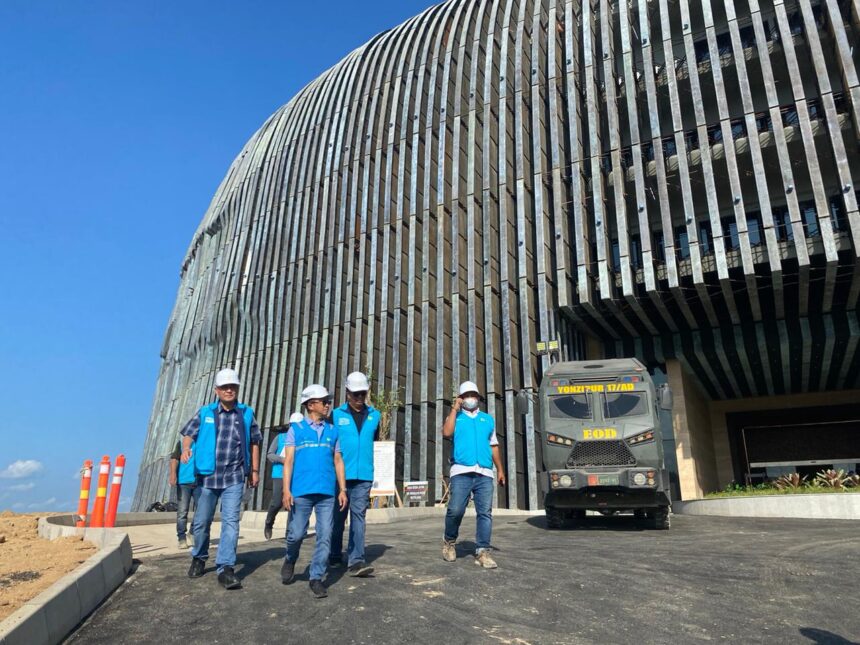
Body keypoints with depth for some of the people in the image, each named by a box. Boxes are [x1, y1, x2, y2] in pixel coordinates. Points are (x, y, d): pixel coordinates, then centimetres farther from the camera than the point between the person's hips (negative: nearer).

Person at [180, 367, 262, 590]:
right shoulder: (205, 413, 4)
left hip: (234, 477, -1)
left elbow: (254, 442, 10)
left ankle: (225, 568, -5)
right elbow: (189, 433, 4)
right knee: (201, 521, 12)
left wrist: (255, 470, 10)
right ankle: (199, 558, 36)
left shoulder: (246, 413, 4)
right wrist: (186, 449, -19)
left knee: (231, 521, -9)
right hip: (207, 475, 1)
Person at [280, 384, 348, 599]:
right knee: (296, 534, 4)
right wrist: (286, 490, -8)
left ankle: (316, 578, 10)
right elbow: (288, 460, 0)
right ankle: (290, 561, 34)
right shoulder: (296, 429, 6)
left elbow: (338, 462, 13)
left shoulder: (332, 431, 12)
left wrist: (342, 489, 6)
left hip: (327, 492, 2)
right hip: (301, 491, -2)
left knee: (325, 536, -2)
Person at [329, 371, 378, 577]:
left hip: (364, 476, 1)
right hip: (340, 475, -1)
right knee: (339, 516, 10)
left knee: (358, 516, -3)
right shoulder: (336, 415, 0)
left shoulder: (374, 415, 9)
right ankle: (335, 556, 27)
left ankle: (356, 560, -3)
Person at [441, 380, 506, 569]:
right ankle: (449, 542, 16)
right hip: (461, 472, -3)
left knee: (485, 513, -4)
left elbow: (494, 446, 24)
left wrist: (500, 470, 18)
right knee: (455, 510, -9)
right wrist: (454, 409, -1)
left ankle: (482, 552, -1)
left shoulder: (488, 419, 23)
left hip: (484, 474, 3)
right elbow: (446, 432, -7)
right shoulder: (456, 417, 14)